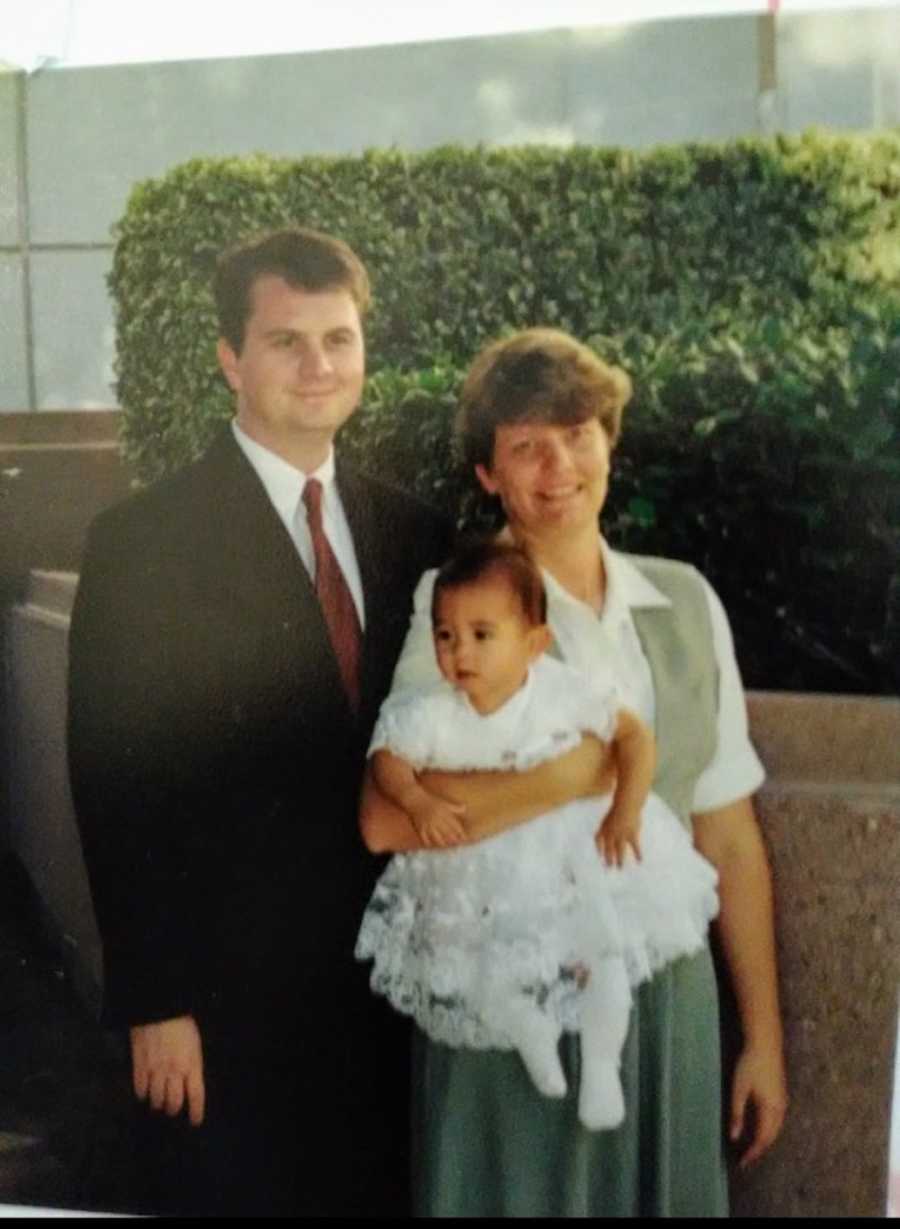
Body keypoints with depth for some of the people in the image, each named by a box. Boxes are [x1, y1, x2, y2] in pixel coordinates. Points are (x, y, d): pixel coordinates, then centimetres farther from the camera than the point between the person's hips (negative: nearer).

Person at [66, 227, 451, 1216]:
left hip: (391, 981, 5)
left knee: (382, 1198, 17)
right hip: (229, 993, -5)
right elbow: (118, 788, -12)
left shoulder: (410, 533, 5)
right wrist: (154, 1004, -13)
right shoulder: (143, 542, -10)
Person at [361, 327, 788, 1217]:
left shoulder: (686, 602, 2)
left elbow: (727, 836, 4)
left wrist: (762, 1037, 4)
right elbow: (386, 819, -26)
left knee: (664, 1195, 18)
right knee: (522, 1194, 12)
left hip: (669, 995, 4)